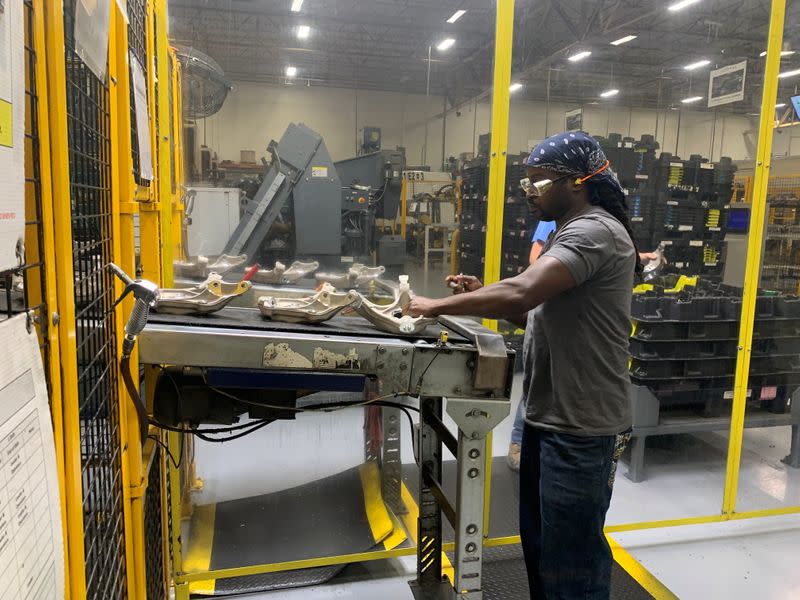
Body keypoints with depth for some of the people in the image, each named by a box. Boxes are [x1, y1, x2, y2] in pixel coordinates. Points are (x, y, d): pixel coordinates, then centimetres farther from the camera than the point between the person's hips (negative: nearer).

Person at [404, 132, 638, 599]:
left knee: (571, 561, 5)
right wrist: (483, 296, 3)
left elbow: (522, 293, -31)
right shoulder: (572, 233, 16)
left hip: (581, 429, -10)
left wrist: (438, 306, -19)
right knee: (540, 544, 21)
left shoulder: (595, 232, -18)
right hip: (549, 418, 10)